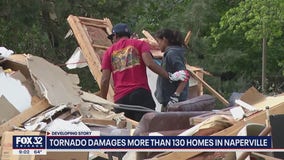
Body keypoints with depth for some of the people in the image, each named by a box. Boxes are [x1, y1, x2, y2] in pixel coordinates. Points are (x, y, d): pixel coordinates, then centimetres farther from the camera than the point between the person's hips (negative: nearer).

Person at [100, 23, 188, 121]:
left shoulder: (109, 51, 17)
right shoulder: (140, 44, 12)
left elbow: (105, 80, 9)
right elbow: (150, 63, -7)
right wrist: (170, 77, -2)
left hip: (120, 99, 2)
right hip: (141, 94, -2)